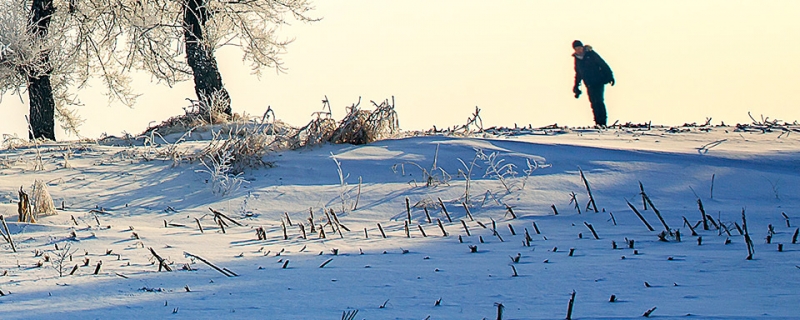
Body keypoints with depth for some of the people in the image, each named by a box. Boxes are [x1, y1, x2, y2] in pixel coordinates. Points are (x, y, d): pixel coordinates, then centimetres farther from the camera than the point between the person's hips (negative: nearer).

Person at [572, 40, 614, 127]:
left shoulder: (591, 54, -5)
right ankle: (598, 122, 4)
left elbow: (603, 64, -4)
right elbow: (578, 74, 21)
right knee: (593, 103, -1)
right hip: (589, 85, 5)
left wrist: (610, 76, -10)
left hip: (599, 82, -5)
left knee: (599, 101, -13)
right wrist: (576, 88, 19)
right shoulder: (577, 59, 10)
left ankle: (603, 122, -12)